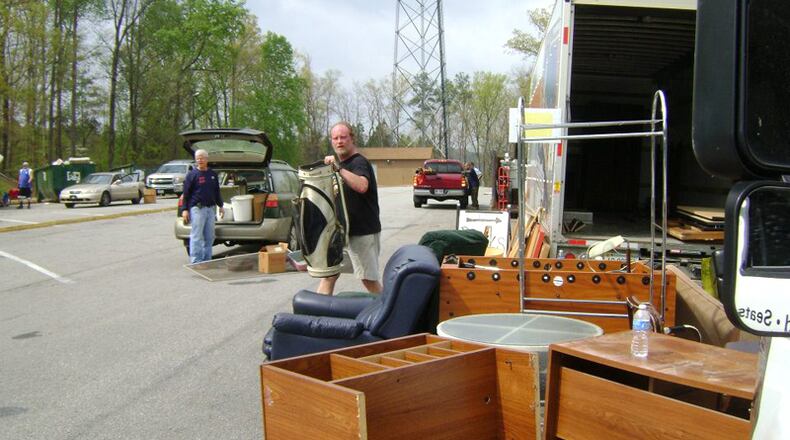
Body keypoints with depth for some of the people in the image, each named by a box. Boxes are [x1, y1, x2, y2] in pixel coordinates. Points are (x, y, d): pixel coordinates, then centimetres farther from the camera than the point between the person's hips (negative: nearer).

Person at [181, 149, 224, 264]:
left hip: (210, 208, 6)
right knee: (196, 236, -5)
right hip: (197, 208, -6)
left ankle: (207, 260, 18)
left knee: (209, 237, 9)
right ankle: (196, 261, -2)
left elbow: (217, 192, 22)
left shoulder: (213, 174, 14)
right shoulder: (192, 174, -2)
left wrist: (220, 206, 20)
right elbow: (186, 193, -4)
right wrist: (185, 209, -10)